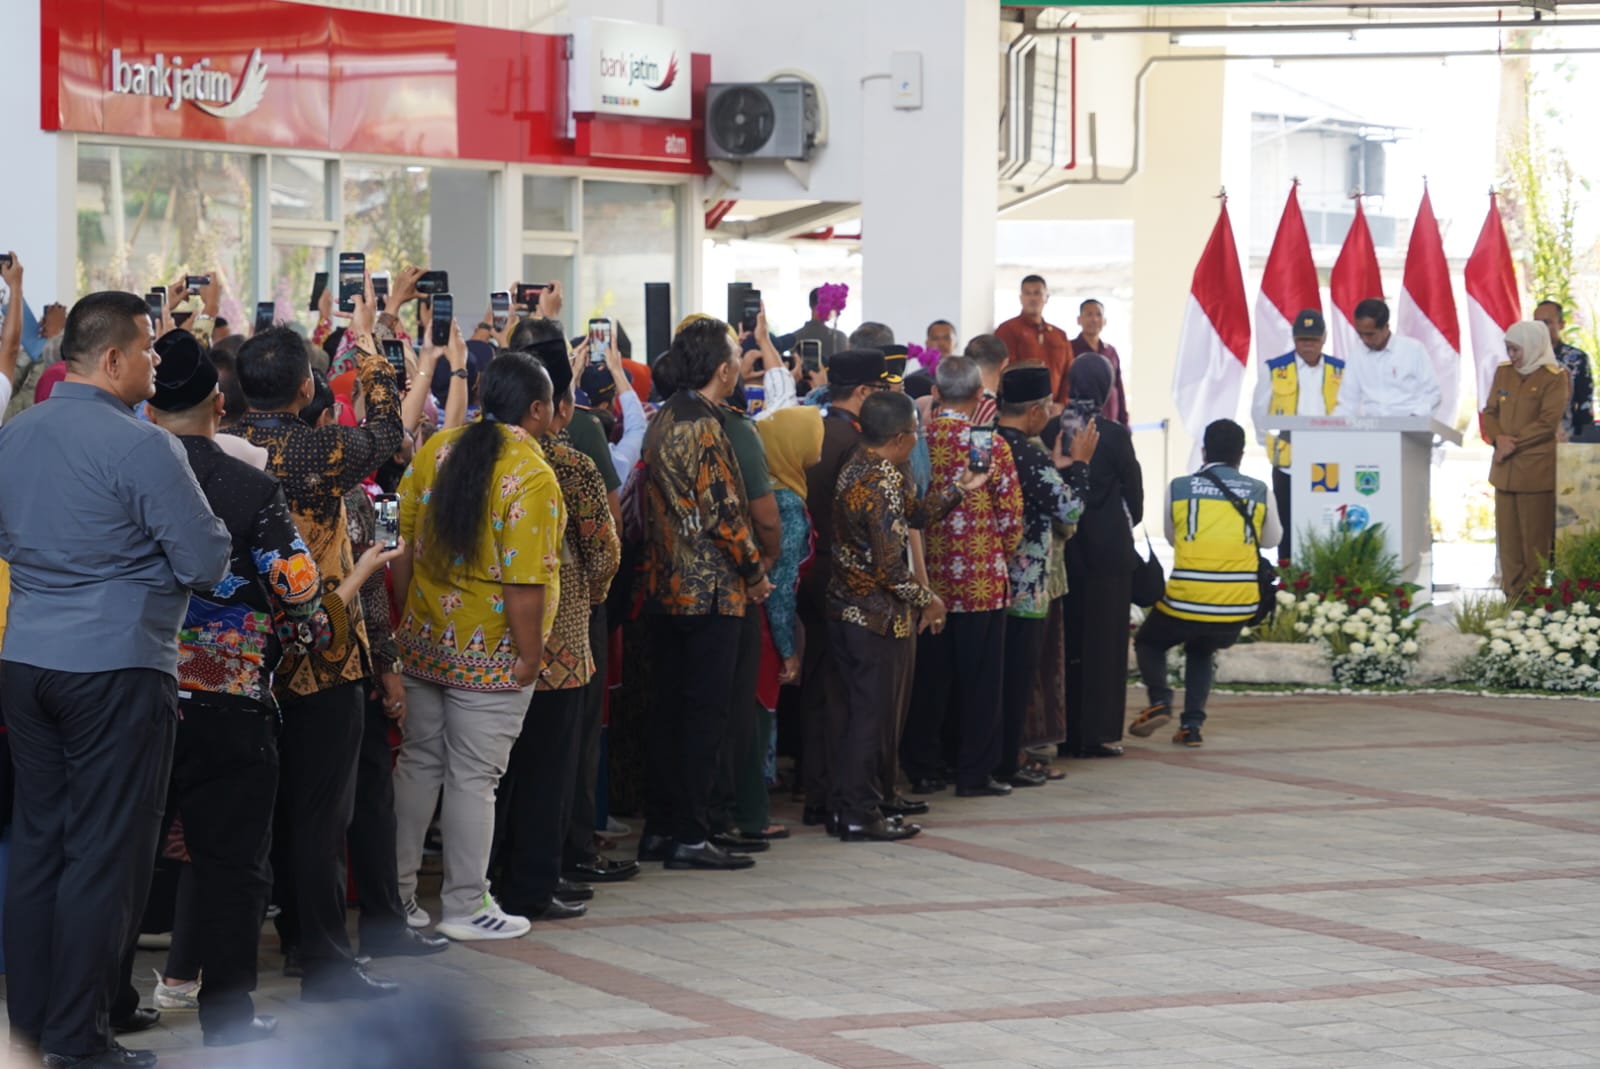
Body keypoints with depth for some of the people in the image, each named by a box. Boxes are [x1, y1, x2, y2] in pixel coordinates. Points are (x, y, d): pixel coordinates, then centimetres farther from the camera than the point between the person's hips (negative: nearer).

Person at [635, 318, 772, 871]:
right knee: (703, 715, -3)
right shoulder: (705, 427, -16)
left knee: (669, 710, 13)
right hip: (710, 590, -9)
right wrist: (755, 574, -6)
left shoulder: (662, 420, 11)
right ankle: (689, 835, -1)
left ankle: (659, 826, 18)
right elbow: (725, 513, -18)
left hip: (665, 586, 9)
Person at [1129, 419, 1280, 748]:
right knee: (1200, 653, 30)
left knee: (1149, 642, 26)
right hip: (1240, 605, 2)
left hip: (1186, 600, -2)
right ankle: (1191, 725, 15)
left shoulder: (1179, 488, 0)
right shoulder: (1259, 492, 2)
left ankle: (1159, 701, 3)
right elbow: (1271, 538, 19)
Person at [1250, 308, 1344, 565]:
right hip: (1288, 460, -1)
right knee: (1288, 527, 2)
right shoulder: (1274, 369, 2)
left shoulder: (1340, 371, 7)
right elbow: (1260, 413, 7)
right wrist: (1273, 444, 2)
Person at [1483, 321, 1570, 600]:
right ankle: (1512, 595, 12)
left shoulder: (1554, 377, -4)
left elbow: (1548, 423, -11)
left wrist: (1513, 444, -13)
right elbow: (1490, 412, 13)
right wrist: (1499, 438, -7)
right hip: (1505, 469, 6)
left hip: (1537, 470, -6)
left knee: (1535, 539, -3)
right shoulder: (1504, 372, 13)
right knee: (1507, 536, 6)